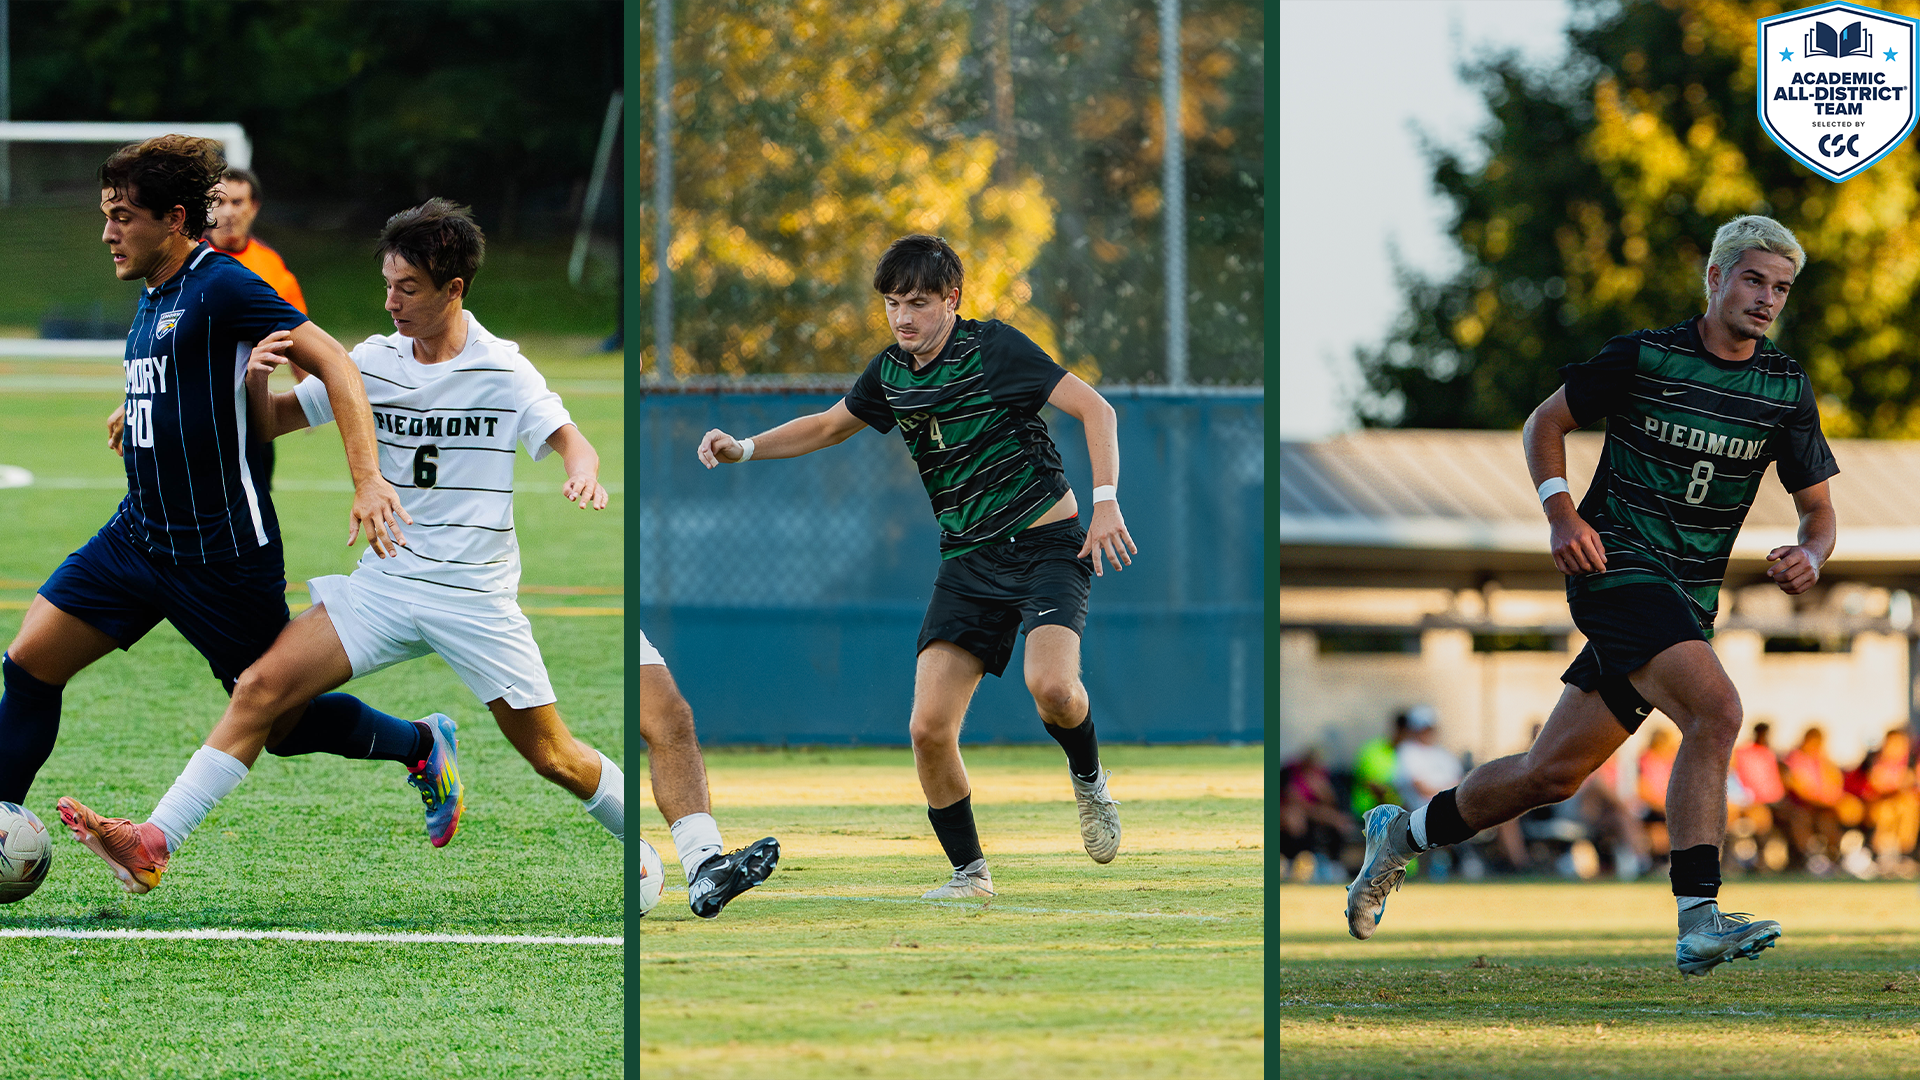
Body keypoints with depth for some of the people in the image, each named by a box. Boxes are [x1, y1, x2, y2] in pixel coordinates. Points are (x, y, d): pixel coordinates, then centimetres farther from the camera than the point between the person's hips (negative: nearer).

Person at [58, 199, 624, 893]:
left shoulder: (502, 371, -7)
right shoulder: (374, 361, 4)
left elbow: (569, 442, -12)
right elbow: (270, 424, 8)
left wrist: (584, 472, -37)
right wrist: (256, 379, -14)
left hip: (475, 595, -3)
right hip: (384, 585, 3)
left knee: (553, 757, 1)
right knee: (261, 687, -14)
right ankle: (153, 844, -18)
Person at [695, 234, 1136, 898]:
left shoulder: (993, 347, -10)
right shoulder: (891, 373, 8)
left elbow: (1094, 408, -10)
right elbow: (827, 426, 25)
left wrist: (1106, 501, -20)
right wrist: (744, 449, 11)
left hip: (1046, 542, -5)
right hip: (967, 562, 5)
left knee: (1051, 686, -30)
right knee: (929, 727, -10)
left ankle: (1089, 781, 3)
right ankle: (969, 872, 6)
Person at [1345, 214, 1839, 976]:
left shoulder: (1787, 390, 6)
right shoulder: (1643, 357, -5)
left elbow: (1818, 507, 10)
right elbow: (1545, 423, 6)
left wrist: (1809, 556, -12)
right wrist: (1562, 513, -9)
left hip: (1687, 603, 6)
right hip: (1617, 565, -6)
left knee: (1552, 775, 9)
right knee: (1716, 708, -29)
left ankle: (1403, 833, 32)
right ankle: (1698, 921, -32)